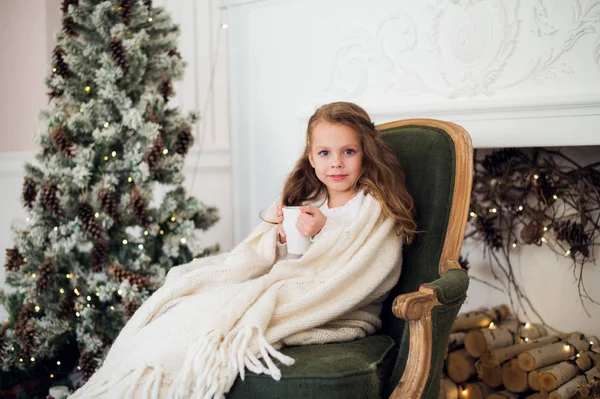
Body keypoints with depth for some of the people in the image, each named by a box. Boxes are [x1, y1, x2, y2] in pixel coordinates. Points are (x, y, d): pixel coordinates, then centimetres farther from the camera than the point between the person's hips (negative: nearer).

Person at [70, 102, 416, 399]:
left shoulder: (378, 207, -1)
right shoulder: (305, 201, 17)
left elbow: (352, 277, -11)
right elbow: (252, 263, 12)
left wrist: (322, 234, -16)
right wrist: (279, 236, -7)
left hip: (336, 315, -6)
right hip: (285, 290, 6)